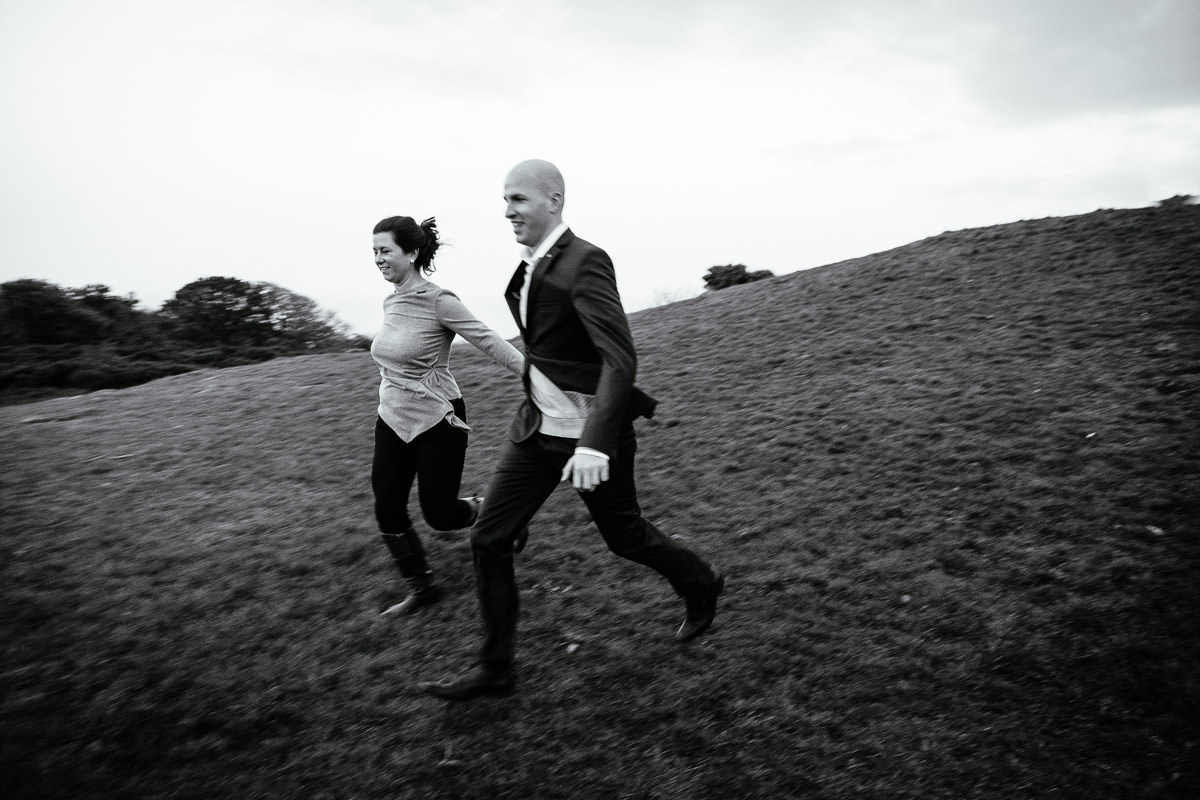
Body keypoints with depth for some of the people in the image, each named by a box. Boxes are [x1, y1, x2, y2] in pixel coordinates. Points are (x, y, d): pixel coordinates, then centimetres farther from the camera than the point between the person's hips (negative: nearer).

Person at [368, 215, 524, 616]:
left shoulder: (438, 301, -16)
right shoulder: (390, 302, 5)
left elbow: (489, 341, -19)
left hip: (437, 421, -7)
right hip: (393, 421, 7)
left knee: (439, 513, 0)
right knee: (388, 511, 5)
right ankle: (420, 587, 23)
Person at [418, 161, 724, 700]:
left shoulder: (585, 262, -20)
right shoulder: (532, 268, 6)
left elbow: (621, 358, -28)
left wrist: (595, 442, -38)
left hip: (591, 435, -7)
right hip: (537, 429, 8)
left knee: (625, 536, 12)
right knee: (489, 540, 3)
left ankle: (701, 587, 42)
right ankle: (494, 667, 18)